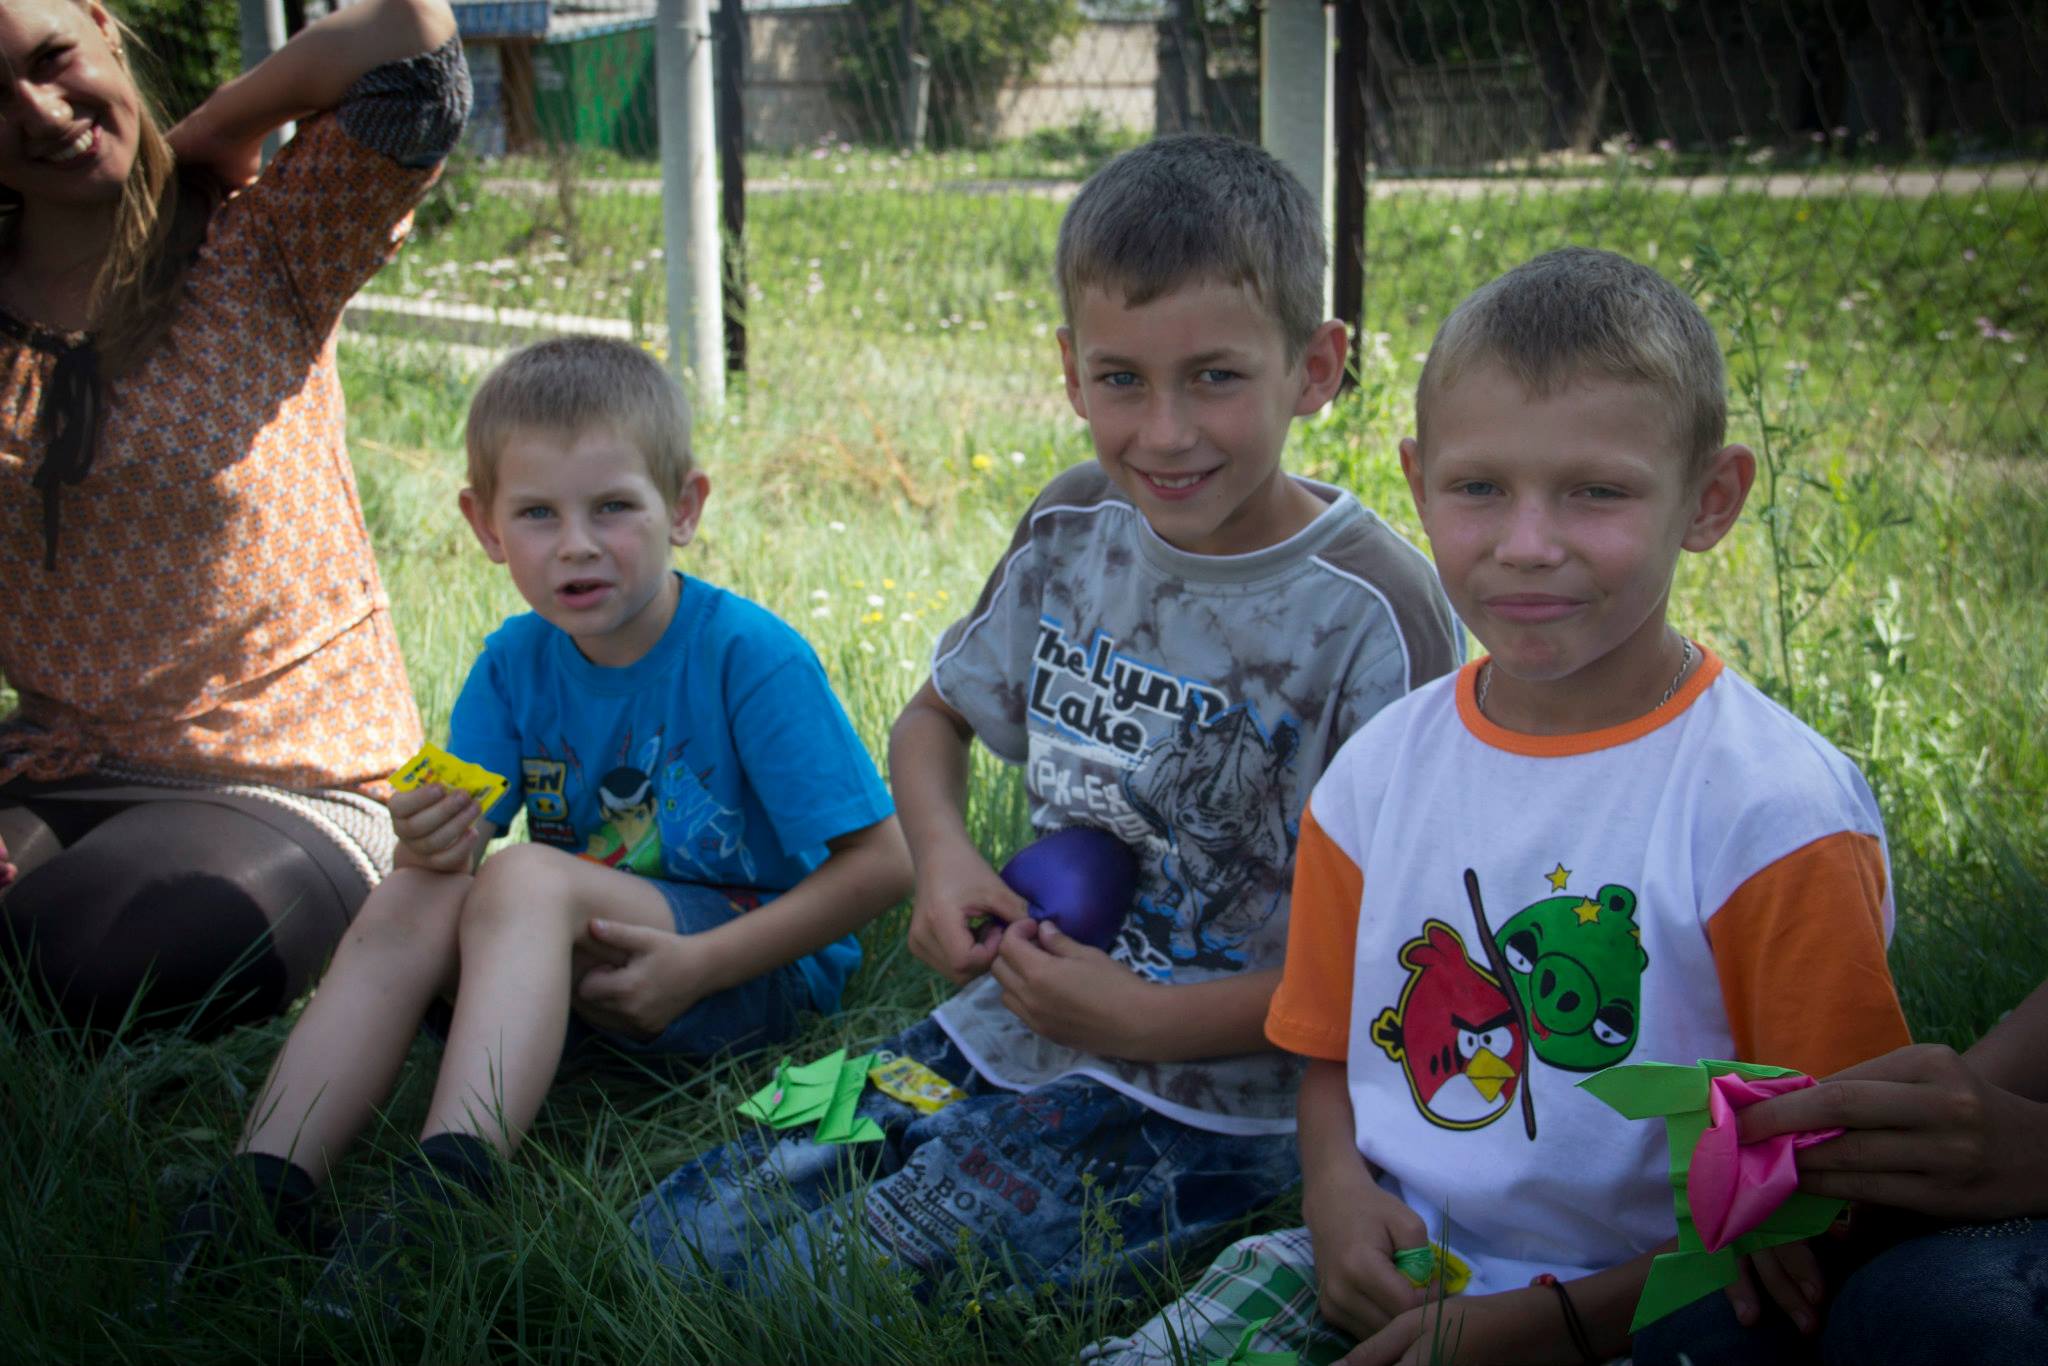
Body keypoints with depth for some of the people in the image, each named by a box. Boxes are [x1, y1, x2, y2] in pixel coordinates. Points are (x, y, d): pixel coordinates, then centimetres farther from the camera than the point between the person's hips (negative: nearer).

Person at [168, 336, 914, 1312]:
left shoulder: (751, 659, -15)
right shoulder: (514, 665, 2)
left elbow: (881, 865, -16)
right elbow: (458, 831, -1)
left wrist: (698, 966, -22)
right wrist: (433, 839, -27)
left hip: (760, 963, -5)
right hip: (580, 966, 6)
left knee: (528, 877, -30)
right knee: (410, 899, -19)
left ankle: (445, 1188, -48)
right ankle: (263, 1187, -29)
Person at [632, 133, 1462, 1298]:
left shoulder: (1371, 614, -17)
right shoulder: (1074, 528, 2)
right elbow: (935, 715, 19)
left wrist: (1150, 1019, -18)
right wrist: (944, 855, -3)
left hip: (1203, 1097, -6)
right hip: (1004, 1028, 6)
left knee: (793, 1282, -18)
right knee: (677, 1235, -3)